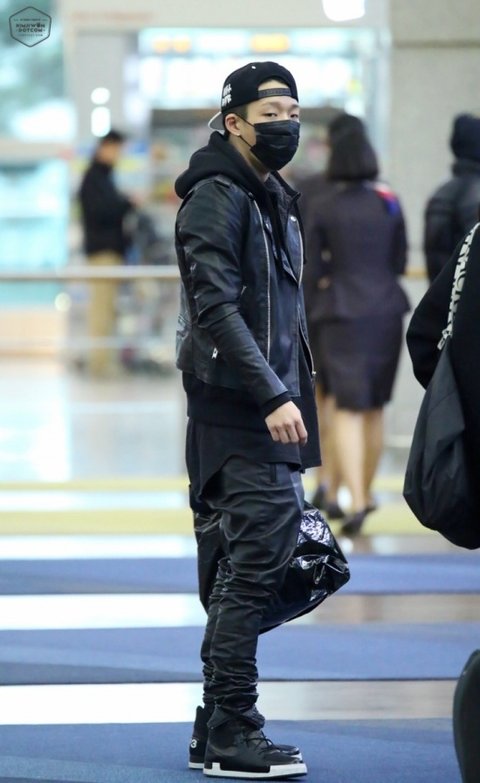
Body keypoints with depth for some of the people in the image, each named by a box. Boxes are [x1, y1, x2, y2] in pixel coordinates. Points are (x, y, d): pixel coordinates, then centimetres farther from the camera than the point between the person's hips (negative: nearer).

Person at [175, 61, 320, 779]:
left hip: (271, 410, 10)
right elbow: (216, 309, -20)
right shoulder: (217, 197, -10)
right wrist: (273, 398, -25)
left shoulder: (275, 199, 20)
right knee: (258, 561, -12)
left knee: (251, 566, 10)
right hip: (240, 410, -10)